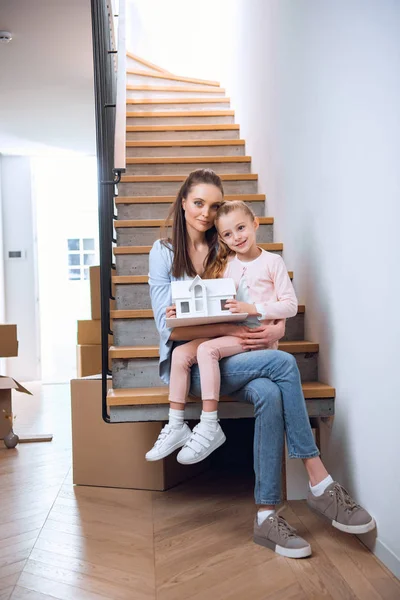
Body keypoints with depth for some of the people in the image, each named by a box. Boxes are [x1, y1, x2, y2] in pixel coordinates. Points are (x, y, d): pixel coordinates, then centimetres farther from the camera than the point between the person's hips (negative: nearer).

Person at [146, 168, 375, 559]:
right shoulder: (164, 253, 2)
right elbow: (170, 327, -8)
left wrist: (276, 328, -14)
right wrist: (230, 330, -20)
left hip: (228, 358, 4)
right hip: (188, 363, -4)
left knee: (269, 394, -31)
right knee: (283, 364, -28)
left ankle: (267, 517, -23)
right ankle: (320, 485, -21)